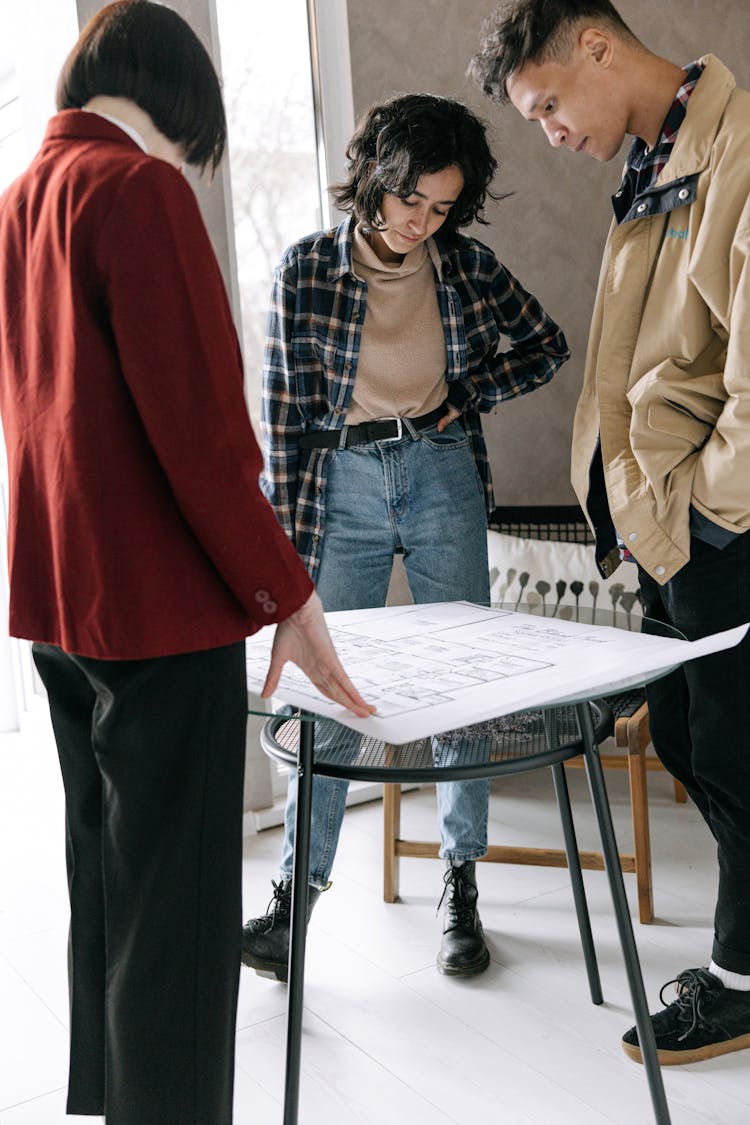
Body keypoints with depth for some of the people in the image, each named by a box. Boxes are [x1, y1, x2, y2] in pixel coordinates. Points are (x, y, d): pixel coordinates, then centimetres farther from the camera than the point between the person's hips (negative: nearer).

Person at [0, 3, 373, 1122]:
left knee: (102, 895, 20)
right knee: (176, 913, 0)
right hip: (163, 606, -9)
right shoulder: (138, 185, -11)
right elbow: (197, 419, -19)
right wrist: (286, 591, -13)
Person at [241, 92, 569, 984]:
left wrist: (469, 393, -1)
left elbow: (546, 347, 16)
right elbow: (286, 413, -5)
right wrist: (284, 542, -7)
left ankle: (461, 886, 17)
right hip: (342, 482, -1)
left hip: (444, 478, 2)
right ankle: (297, 889, 12)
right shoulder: (306, 268, -4)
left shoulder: (467, 264, 2)